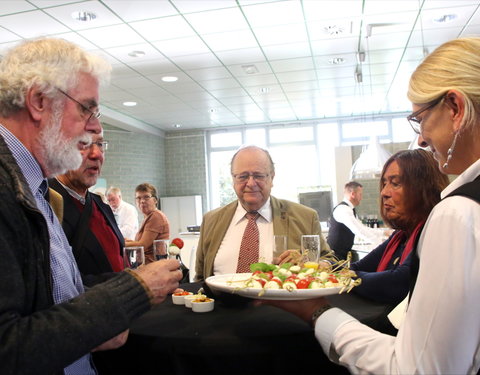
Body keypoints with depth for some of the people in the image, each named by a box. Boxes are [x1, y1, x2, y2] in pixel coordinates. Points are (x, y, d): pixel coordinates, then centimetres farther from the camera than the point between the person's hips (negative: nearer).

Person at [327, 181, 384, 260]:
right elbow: (359, 231, -26)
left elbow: (362, 228, 18)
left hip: (343, 254, 9)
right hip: (336, 254, -9)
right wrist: (380, 241, -21)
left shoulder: (349, 209, 12)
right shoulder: (343, 209, -19)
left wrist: (383, 233, 12)